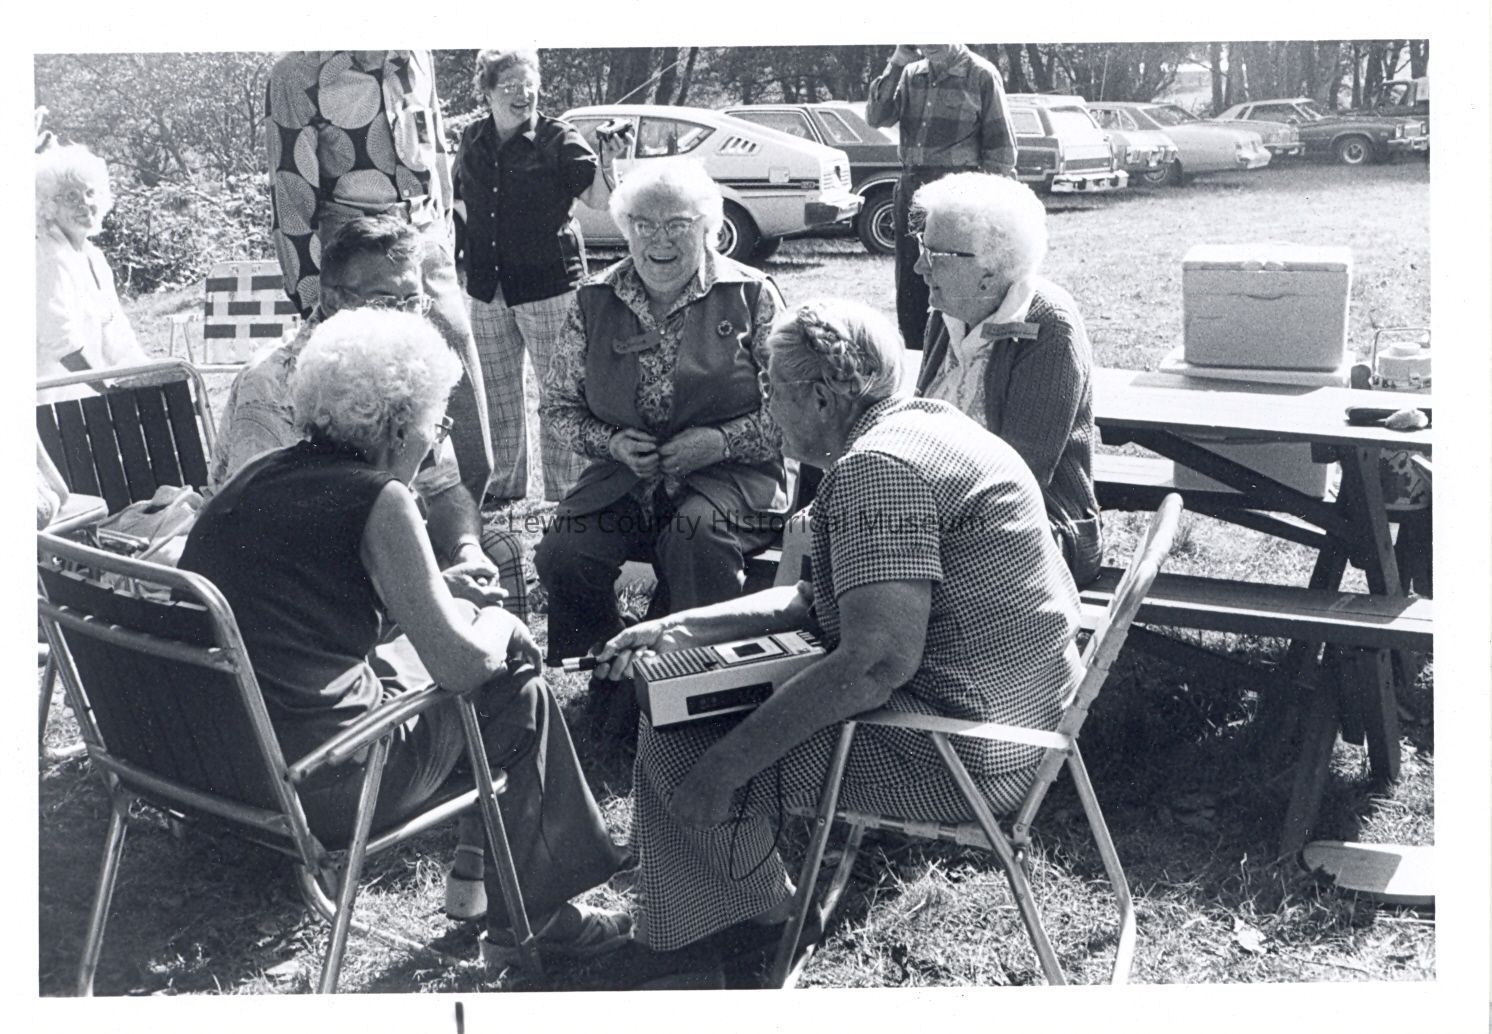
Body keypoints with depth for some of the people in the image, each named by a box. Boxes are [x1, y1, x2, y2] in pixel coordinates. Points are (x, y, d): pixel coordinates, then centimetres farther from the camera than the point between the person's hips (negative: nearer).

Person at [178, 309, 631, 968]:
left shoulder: (253, 480, 8)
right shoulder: (376, 498, -14)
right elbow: (463, 665, -12)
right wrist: (495, 623, 10)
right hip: (318, 789, -8)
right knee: (515, 685, 11)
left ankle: (478, 874, 31)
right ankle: (526, 919, 22)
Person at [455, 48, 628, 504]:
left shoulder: (558, 139, -6)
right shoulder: (472, 141, 8)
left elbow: (599, 201, -16)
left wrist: (605, 162, -32)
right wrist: (480, 232, 12)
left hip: (549, 283, -5)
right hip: (487, 291, 5)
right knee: (496, 399, 15)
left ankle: (566, 497, 5)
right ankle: (501, 491, 29)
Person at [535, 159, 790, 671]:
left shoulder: (752, 295, 1)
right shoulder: (593, 301, 9)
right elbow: (558, 404, 14)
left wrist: (722, 441, -14)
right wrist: (613, 443, -6)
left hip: (731, 473, -3)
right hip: (624, 474, 3)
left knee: (695, 538, -35)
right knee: (561, 552, -22)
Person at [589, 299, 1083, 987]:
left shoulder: (877, 467, -23)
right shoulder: (920, 425, 12)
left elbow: (877, 659, -31)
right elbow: (821, 601, 15)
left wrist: (728, 763, -25)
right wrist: (677, 630, 8)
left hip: (960, 747, -11)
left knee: (676, 745, -7)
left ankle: (758, 910, 19)